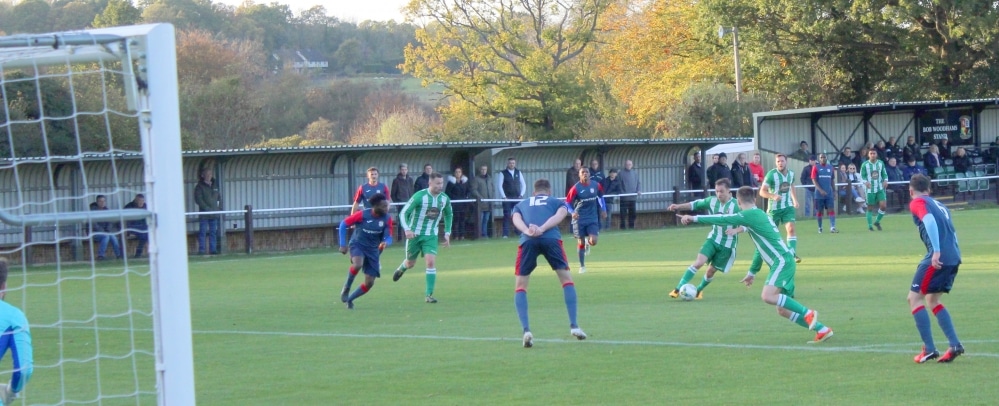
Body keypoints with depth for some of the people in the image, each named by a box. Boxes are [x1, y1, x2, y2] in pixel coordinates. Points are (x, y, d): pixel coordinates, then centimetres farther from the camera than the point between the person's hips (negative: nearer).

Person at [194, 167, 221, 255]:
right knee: (203, 232, -7)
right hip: (204, 214, -5)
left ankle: (213, 249, 8)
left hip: (214, 214, 5)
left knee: (213, 232, 5)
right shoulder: (200, 187, -2)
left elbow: (219, 198, 22)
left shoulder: (215, 186, 15)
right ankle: (201, 250, -7)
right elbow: (198, 199, -10)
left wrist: (219, 207, 6)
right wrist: (206, 208, -16)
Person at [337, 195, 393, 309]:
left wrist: (385, 243, -30)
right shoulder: (362, 215, -18)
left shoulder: (387, 219, -9)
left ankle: (349, 299, 20)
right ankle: (346, 288, -11)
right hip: (357, 245, -4)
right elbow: (343, 224, -7)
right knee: (358, 264, -37)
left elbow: (388, 237, -4)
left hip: (373, 250, 4)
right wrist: (342, 245, -8)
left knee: (369, 283, -3)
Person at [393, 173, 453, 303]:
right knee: (410, 263, 13)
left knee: (431, 262, -16)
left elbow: (449, 215, 16)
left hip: (431, 236, 2)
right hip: (415, 234, -2)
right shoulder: (419, 196, -18)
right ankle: (401, 268, 52)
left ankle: (429, 295, -11)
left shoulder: (444, 199, -4)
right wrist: (407, 229, -32)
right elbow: (404, 213, -16)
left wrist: (447, 233, 10)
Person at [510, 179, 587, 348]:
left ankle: (526, 330, -5)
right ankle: (573, 326, 7)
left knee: (520, 286, 11)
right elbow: (559, 215, 8)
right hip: (551, 239, -1)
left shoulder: (521, 204, 35)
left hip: (528, 241, 1)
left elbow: (516, 219, 13)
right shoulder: (557, 202, 31)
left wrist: (527, 231, -5)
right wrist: (542, 229, -6)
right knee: (567, 279, 15)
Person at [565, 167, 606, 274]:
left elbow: (601, 196, 17)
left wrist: (603, 209, 11)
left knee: (593, 241, -12)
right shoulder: (576, 188, -13)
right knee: (581, 242, 2)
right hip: (579, 218, -2)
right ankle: (582, 266, 17)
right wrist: (572, 212, -28)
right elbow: (567, 202, -11)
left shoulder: (596, 185, -3)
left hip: (593, 218, 2)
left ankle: (588, 242, 27)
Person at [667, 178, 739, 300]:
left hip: (727, 244, -2)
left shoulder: (736, 206, -16)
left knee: (711, 270, 6)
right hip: (713, 239, 2)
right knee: (699, 262, -15)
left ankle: (699, 290, 34)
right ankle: (678, 289, -15)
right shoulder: (712, 201, -4)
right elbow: (696, 204, 8)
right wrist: (679, 206, -3)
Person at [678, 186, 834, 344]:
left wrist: (695, 218, -9)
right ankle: (822, 330, 9)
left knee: (768, 296, -28)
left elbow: (724, 219, -13)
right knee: (783, 310, 8)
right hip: (784, 262, 10)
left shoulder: (751, 214, -8)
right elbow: (762, 247, 31)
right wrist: (752, 272, 38)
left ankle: (807, 313, -24)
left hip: (782, 261, -10)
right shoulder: (760, 215, 21)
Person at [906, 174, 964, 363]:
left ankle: (929, 349, -7)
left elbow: (930, 221, -17)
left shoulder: (917, 203, 2)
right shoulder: (939, 205, 26)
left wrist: (936, 251, -24)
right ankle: (955, 345, 11)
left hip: (938, 257, -8)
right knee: (932, 299, 21)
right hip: (954, 257, 8)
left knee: (914, 298, 0)